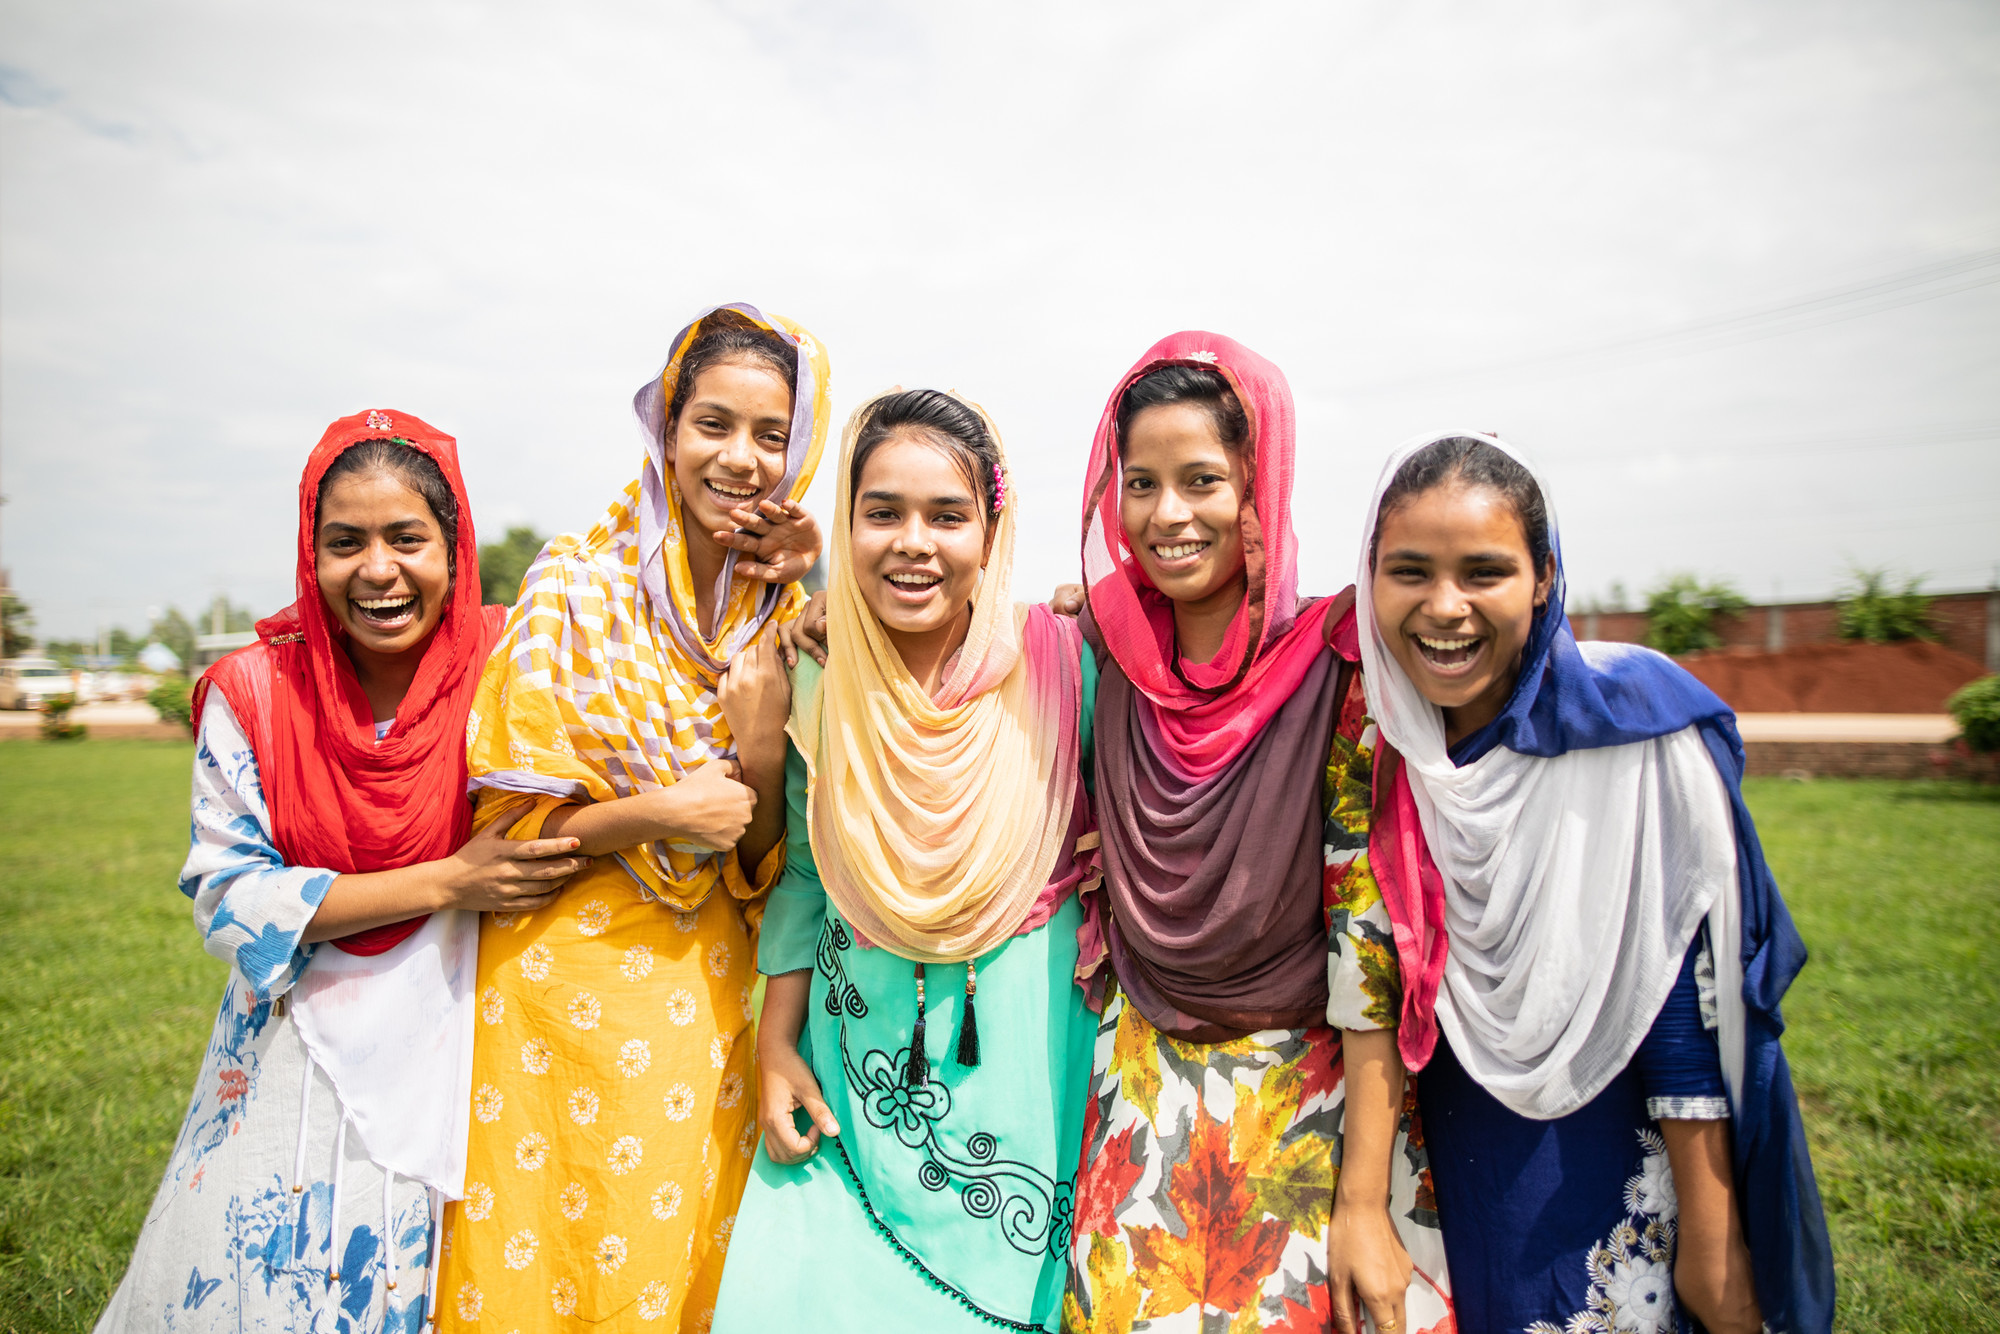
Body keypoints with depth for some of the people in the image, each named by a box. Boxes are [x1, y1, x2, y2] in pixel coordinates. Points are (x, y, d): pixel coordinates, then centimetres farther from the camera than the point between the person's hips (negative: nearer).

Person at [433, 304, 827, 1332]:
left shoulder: (792, 618, 0)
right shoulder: (577, 580, -7)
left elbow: (765, 869, 1)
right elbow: (512, 816, -6)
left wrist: (766, 758, -18)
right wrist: (655, 814, -22)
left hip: (704, 1004, 2)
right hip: (558, 990, -2)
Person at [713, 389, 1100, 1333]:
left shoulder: (1060, 662, -11)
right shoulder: (821, 685, -3)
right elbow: (802, 872, 6)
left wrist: (1114, 849, -14)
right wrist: (776, 1044, 4)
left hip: (1020, 1050, -2)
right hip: (859, 1046, 2)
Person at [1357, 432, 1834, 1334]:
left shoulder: (1635, 727, -17)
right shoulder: (1371, 737, -9)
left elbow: (1686, 983, -15)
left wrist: (1711, 1241, -11)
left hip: (1602, 1177, -2)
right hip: (1437, 1161, 3)